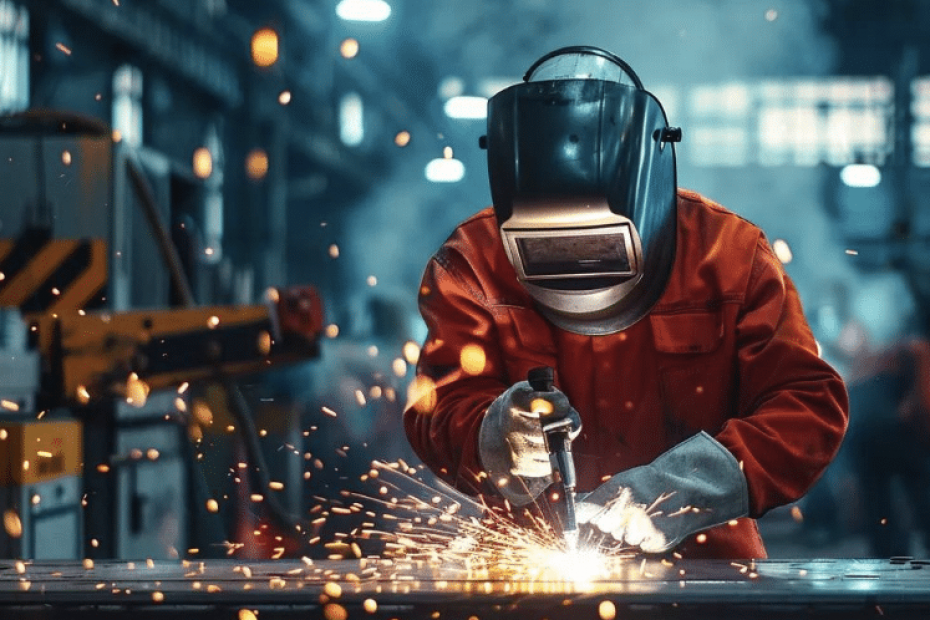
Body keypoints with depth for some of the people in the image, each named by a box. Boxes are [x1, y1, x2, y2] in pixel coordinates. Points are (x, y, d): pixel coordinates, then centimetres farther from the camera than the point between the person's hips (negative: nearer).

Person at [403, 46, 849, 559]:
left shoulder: (729, 254, -3)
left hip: (701, 558, 0)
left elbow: (810, 402, -7)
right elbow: (441, 409, -7)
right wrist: (501, 438, -32)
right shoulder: (472, 264, -1)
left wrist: (685, 485, -23)